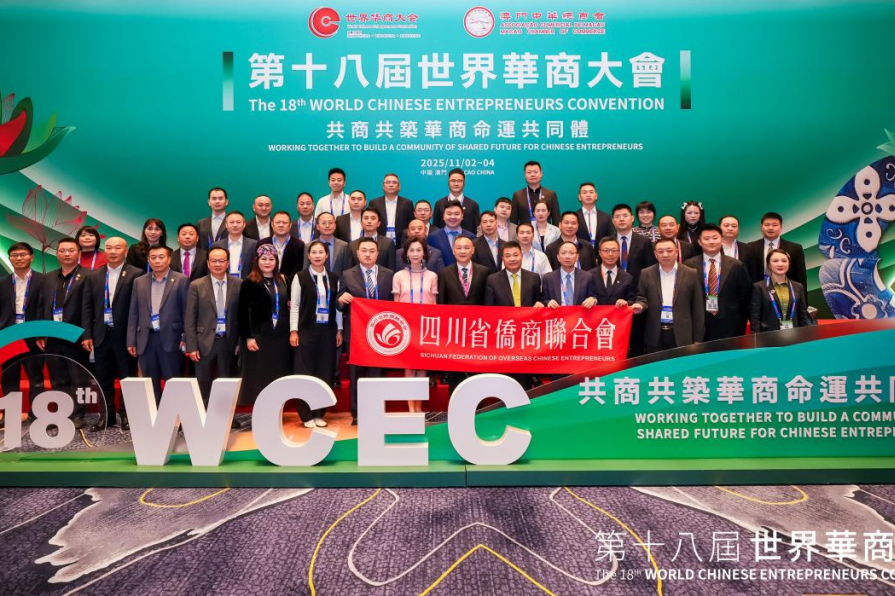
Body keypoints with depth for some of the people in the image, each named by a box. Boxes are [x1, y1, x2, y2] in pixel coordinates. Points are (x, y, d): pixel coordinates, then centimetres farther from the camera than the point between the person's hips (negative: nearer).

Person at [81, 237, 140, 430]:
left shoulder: (136, 274, -6)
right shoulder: (93, 276, 9)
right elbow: (86, 307, 8)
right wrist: (86, 334, 1)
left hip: (125, 335, -4)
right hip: (101, 334, 4)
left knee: (128, 377, 6)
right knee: (104, 378, 10)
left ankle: (127, 414, 17)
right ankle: (107, 415, 21)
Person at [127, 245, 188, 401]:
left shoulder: (181, 280, 0)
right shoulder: (139, 282, 11)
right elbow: (133, 313, 11)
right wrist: (131, 341, 7)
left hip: (170, 339, -4)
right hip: (146, 340, 4)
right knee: (150, 385, 9)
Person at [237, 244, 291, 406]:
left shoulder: (282, 281, 12)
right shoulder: (249, 283, -3)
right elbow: (243, 312, -6)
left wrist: (290, 305, 0)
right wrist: (248, 337, -12)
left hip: (280, 337, 5)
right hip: (258, 336, -5)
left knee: (278, 376, 7)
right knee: (257, 377, 1)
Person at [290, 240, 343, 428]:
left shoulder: (334, 278, 7)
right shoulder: (300, 277, -1)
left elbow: (337, 306, 9)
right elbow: (295, 305, -2)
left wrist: (339, 330, 5)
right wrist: (293, 330, -7)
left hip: (328, 330, 3)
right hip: (306, 329, -3)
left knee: (325, 372, 5)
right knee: (305, 372, 0)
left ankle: (319, 413, 14)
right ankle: (306, 414, 8)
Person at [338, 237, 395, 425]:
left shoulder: (388, 274, 6)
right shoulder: (347, 275, 5)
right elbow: (340, 306, 3)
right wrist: (341, 299, -19)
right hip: (356, 332, 0)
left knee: (377, 373, 5)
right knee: (357, 374, 6)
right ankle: (357, 414, 14)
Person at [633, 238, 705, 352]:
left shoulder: (690, 274, 2)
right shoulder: (646, 274, 5)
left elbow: (697, 309, 3)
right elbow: (642, 298, 10)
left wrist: (697, 339, 1)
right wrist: (640, 305, -16)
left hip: (681, 335, -1)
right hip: (655, 335, 1)